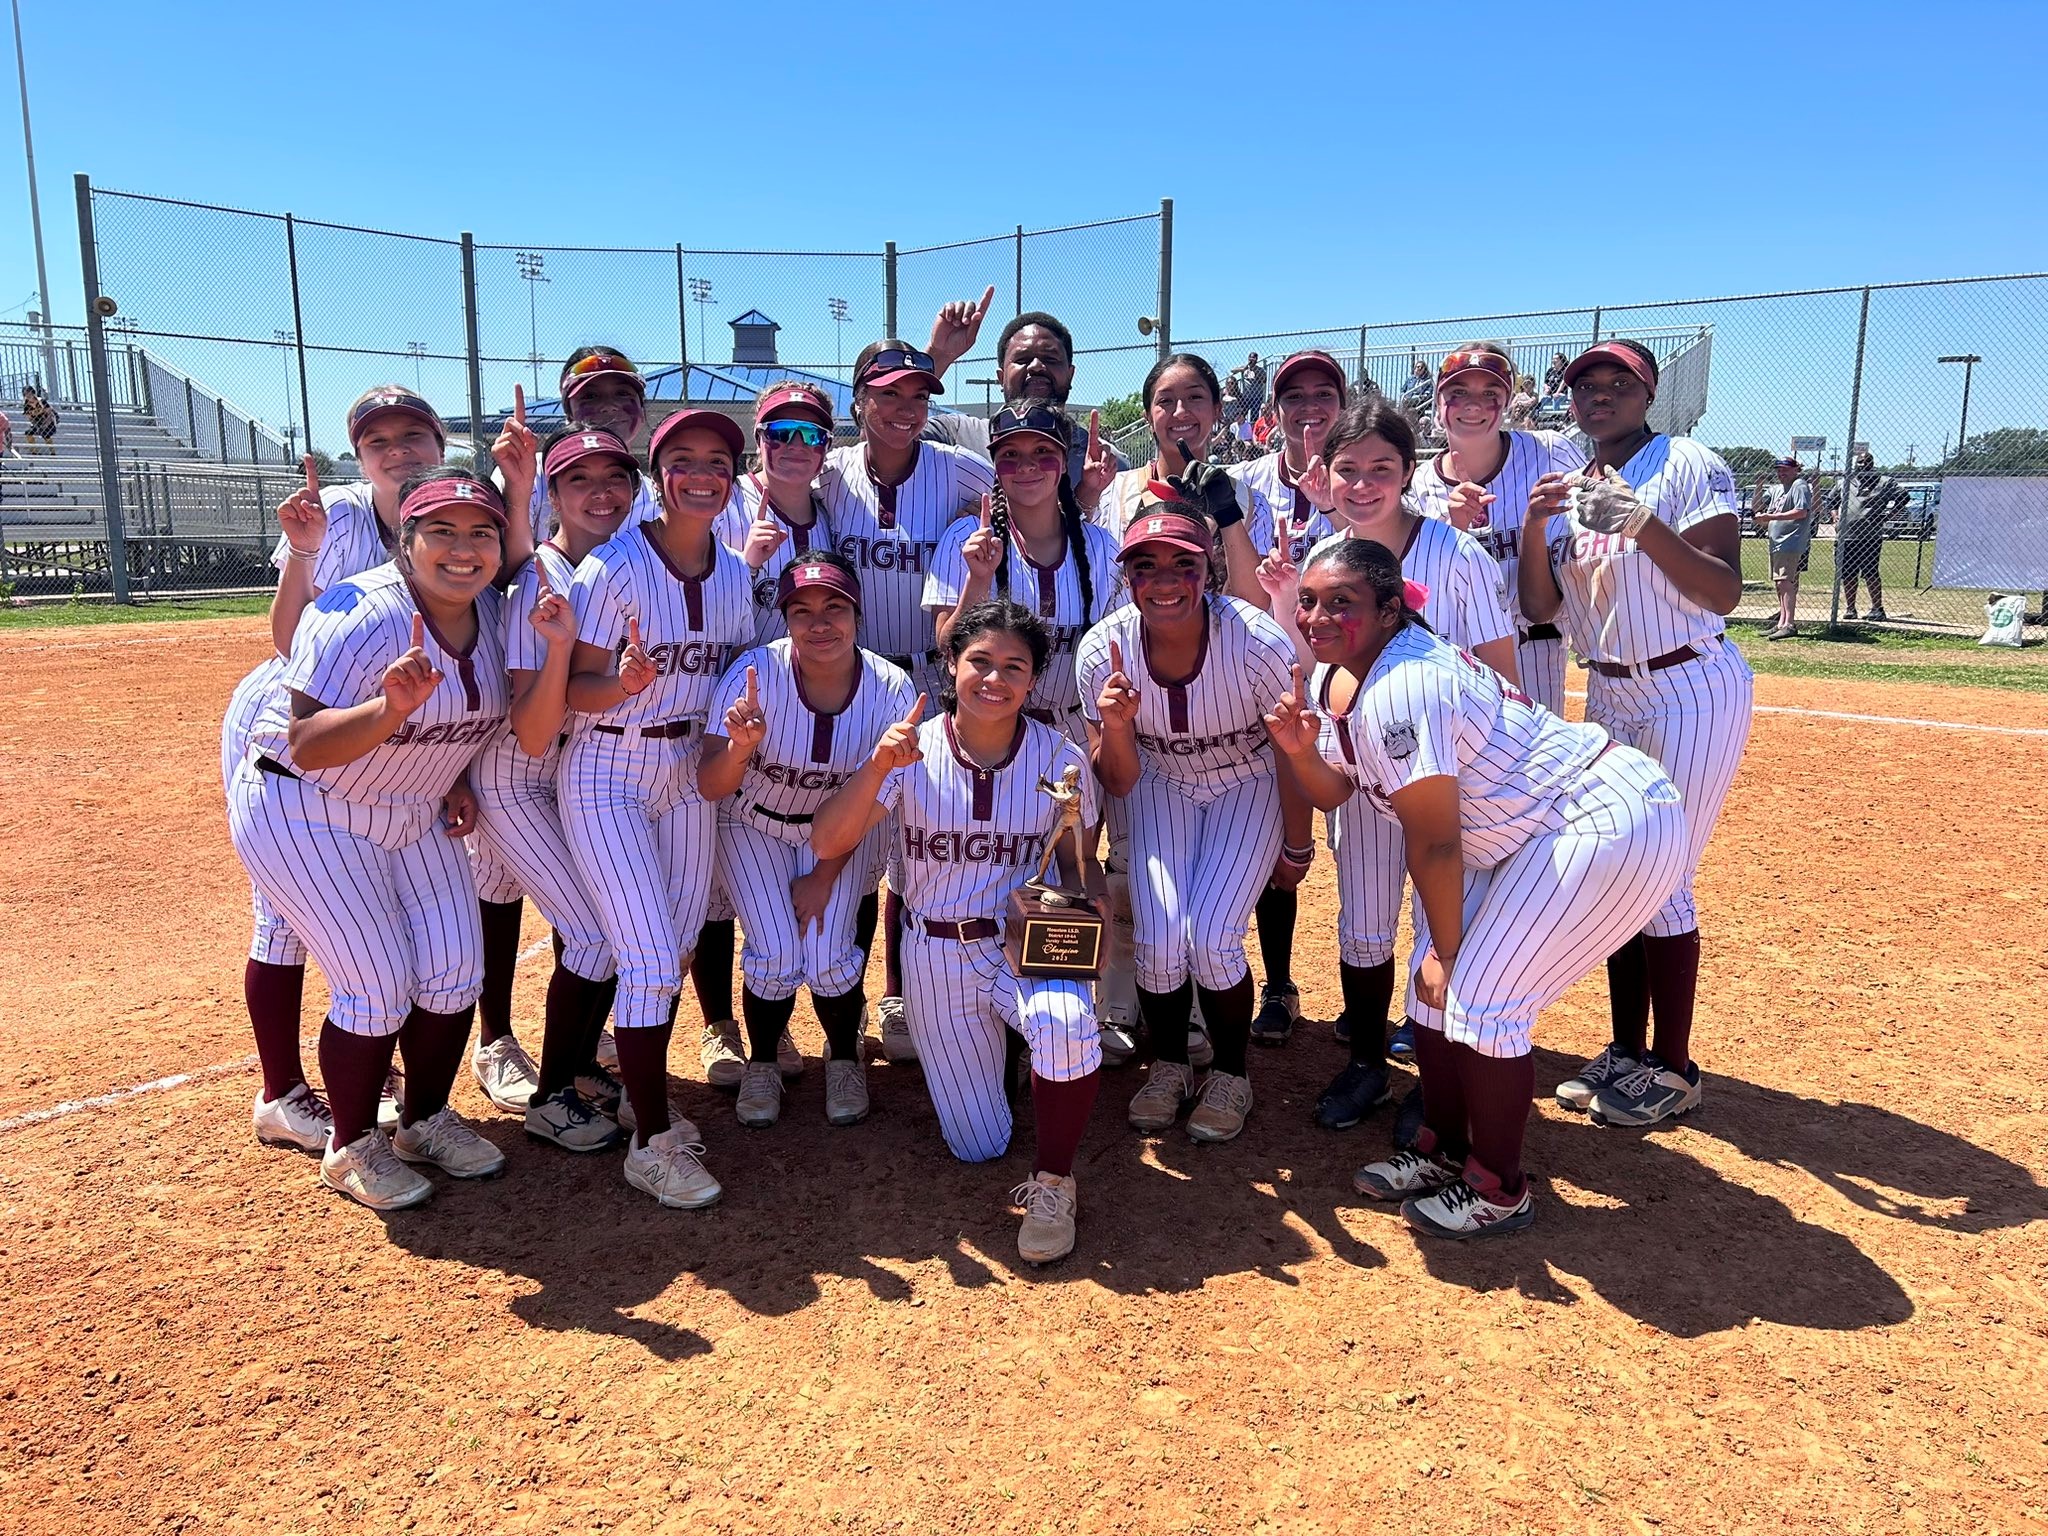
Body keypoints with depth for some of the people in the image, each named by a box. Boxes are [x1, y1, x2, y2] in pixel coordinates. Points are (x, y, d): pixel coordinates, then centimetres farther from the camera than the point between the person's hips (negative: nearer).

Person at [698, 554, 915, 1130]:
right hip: (755, 824, 0)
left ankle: (845, 1059, 16)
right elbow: (709, 789, -27)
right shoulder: (755, 672, -27)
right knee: (777, 954, -18)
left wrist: (824, 877, -11)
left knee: (828, 959, -16)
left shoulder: (890, 688, -23)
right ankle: (761, 1063, 13)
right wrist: (741, 747, -48)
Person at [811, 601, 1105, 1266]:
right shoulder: (911, 751, -11)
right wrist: (877, 767, -34)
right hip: (936, 955, 1)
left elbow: (1079, 866, 3)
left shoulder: (1060, 758, -8)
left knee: (1065, 1021, -37)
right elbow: (826, 845, -19)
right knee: (979, 1147, 7)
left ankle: (1053, 1181, -11)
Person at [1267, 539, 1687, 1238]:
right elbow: (1335, 794, 9)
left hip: (1612, 823, -10)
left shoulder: (1401, 686, -29)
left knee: (1477, 995, -10)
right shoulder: (1330, 681, 0)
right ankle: (1444, 1150, 28)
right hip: (1520, 835, 10)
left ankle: (1499, 1190, 10)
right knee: (1434, 983, 9)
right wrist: (1300, 750, -12)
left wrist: (1447, 949, -11)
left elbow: (1434, 842, -23)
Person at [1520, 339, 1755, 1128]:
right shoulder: (1567, 487, 9)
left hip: (1693, 692, -6)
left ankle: (1672, 1069, 9)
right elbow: (1538, 608, 2)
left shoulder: (1690, 466, -9)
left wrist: (1643, 522, -30)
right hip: (1609, 698, 6)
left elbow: (1724, 592, -18)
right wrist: (1533, 526, -13)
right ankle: (1626, 1050, 21)